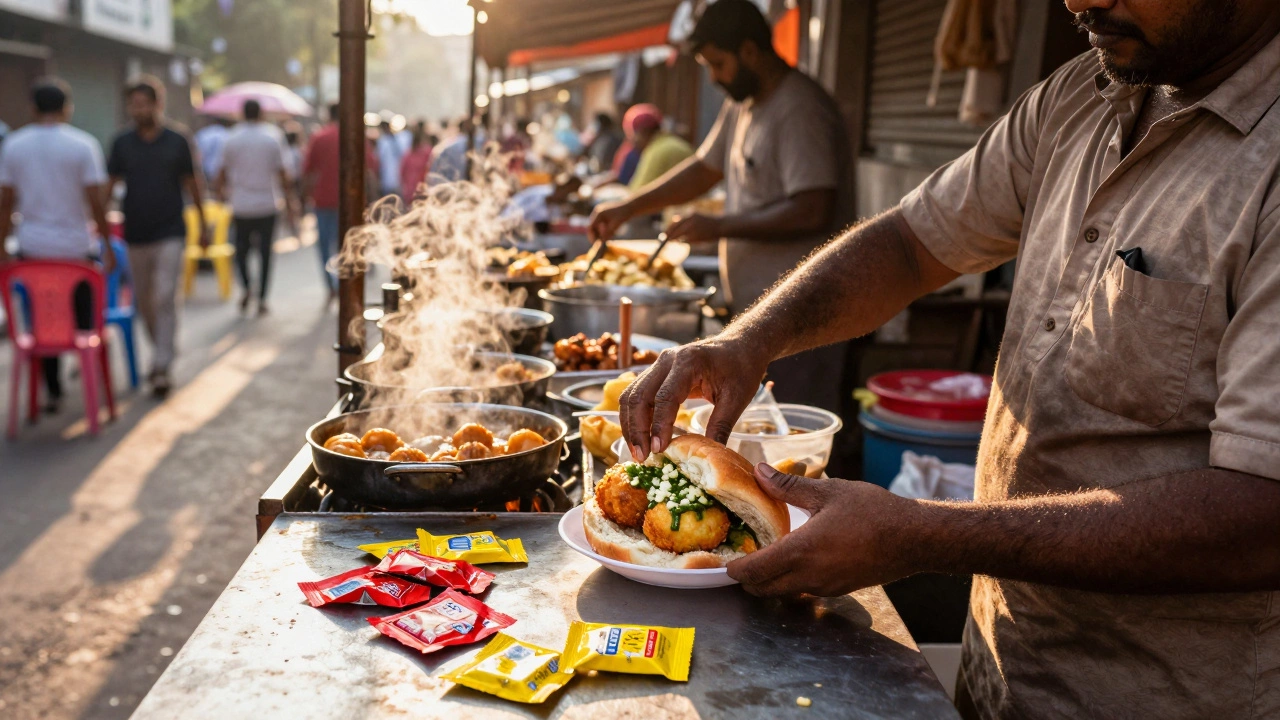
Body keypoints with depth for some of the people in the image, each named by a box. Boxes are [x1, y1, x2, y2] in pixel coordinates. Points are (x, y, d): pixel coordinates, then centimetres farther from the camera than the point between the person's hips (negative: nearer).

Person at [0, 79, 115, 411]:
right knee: (84, 319, 11)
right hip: (77, 247, -2)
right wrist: (107, 245, -2)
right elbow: (95, 202, -10)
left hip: (33, 249, 3)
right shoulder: (83, 144, -8)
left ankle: (53, 390, 12)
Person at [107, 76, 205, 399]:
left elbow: (191, 184, 7)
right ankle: (164, 347, 32)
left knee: (165, 299, -10)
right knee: (143, 301, 11)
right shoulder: (122, 143, 4)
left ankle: (161, 367, -7)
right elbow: (111, 184, 6)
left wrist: (203, 224, 9)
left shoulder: (176, 142, 0)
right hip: (136, 234, 3)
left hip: (170, 233, -3)